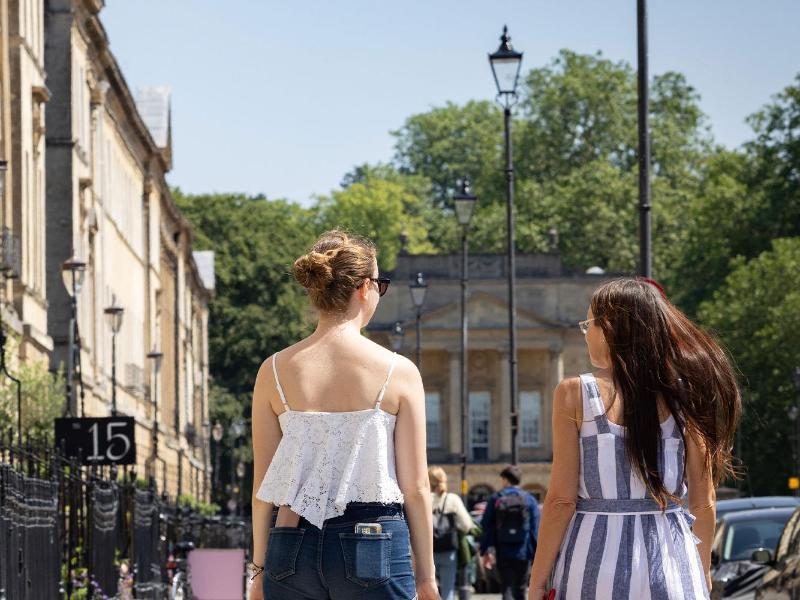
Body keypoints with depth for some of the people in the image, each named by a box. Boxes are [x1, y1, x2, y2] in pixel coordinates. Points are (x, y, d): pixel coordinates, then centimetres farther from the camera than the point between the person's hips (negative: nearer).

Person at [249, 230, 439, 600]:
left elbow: (262, 484, 6)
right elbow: (415, 487, -1)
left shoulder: (275, 371, 3)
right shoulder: (398, 372, -3)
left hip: (294, 546, 3)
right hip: (375, 541, -3)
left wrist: (259, 568, 14)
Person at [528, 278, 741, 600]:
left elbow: (561, 500, -7)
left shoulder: (574, 394, -4)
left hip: (596, 558, -3)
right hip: (671, 560, 3)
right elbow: (704, 502, 5)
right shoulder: (683, 395, 4)